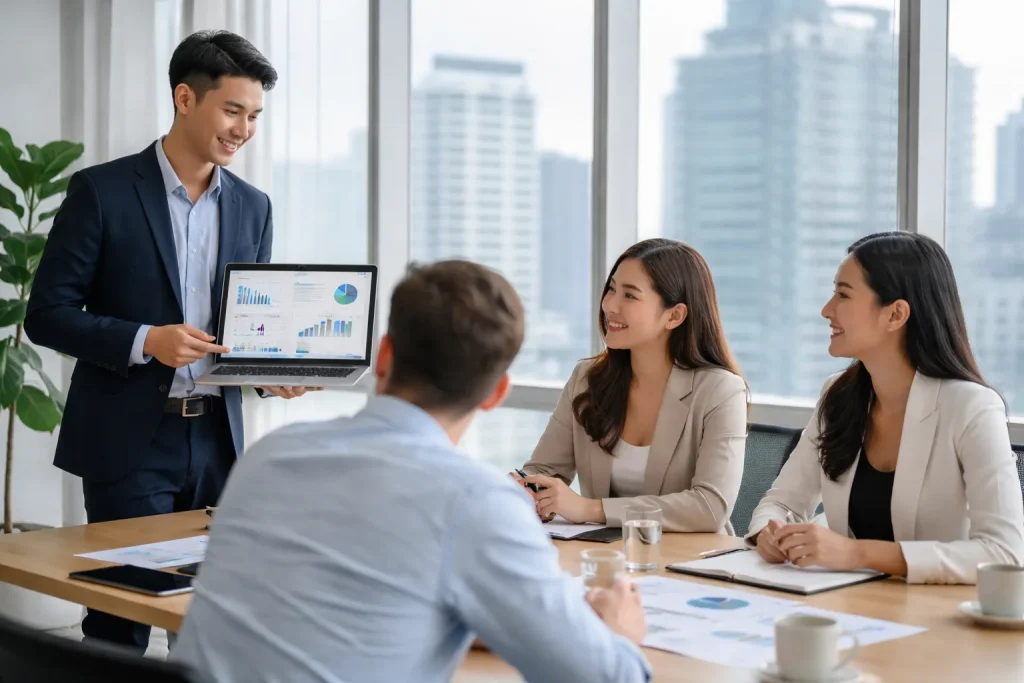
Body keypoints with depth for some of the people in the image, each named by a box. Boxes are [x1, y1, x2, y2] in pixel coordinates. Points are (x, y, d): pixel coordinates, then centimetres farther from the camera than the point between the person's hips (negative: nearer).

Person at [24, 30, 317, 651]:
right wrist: (145, 341, -19)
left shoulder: (252, 206, 10)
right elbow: (47, 315, -6)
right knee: (122, 625, -1)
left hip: (216, 438, 5)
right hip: (130, 442, -4)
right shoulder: (103, 191, -5)